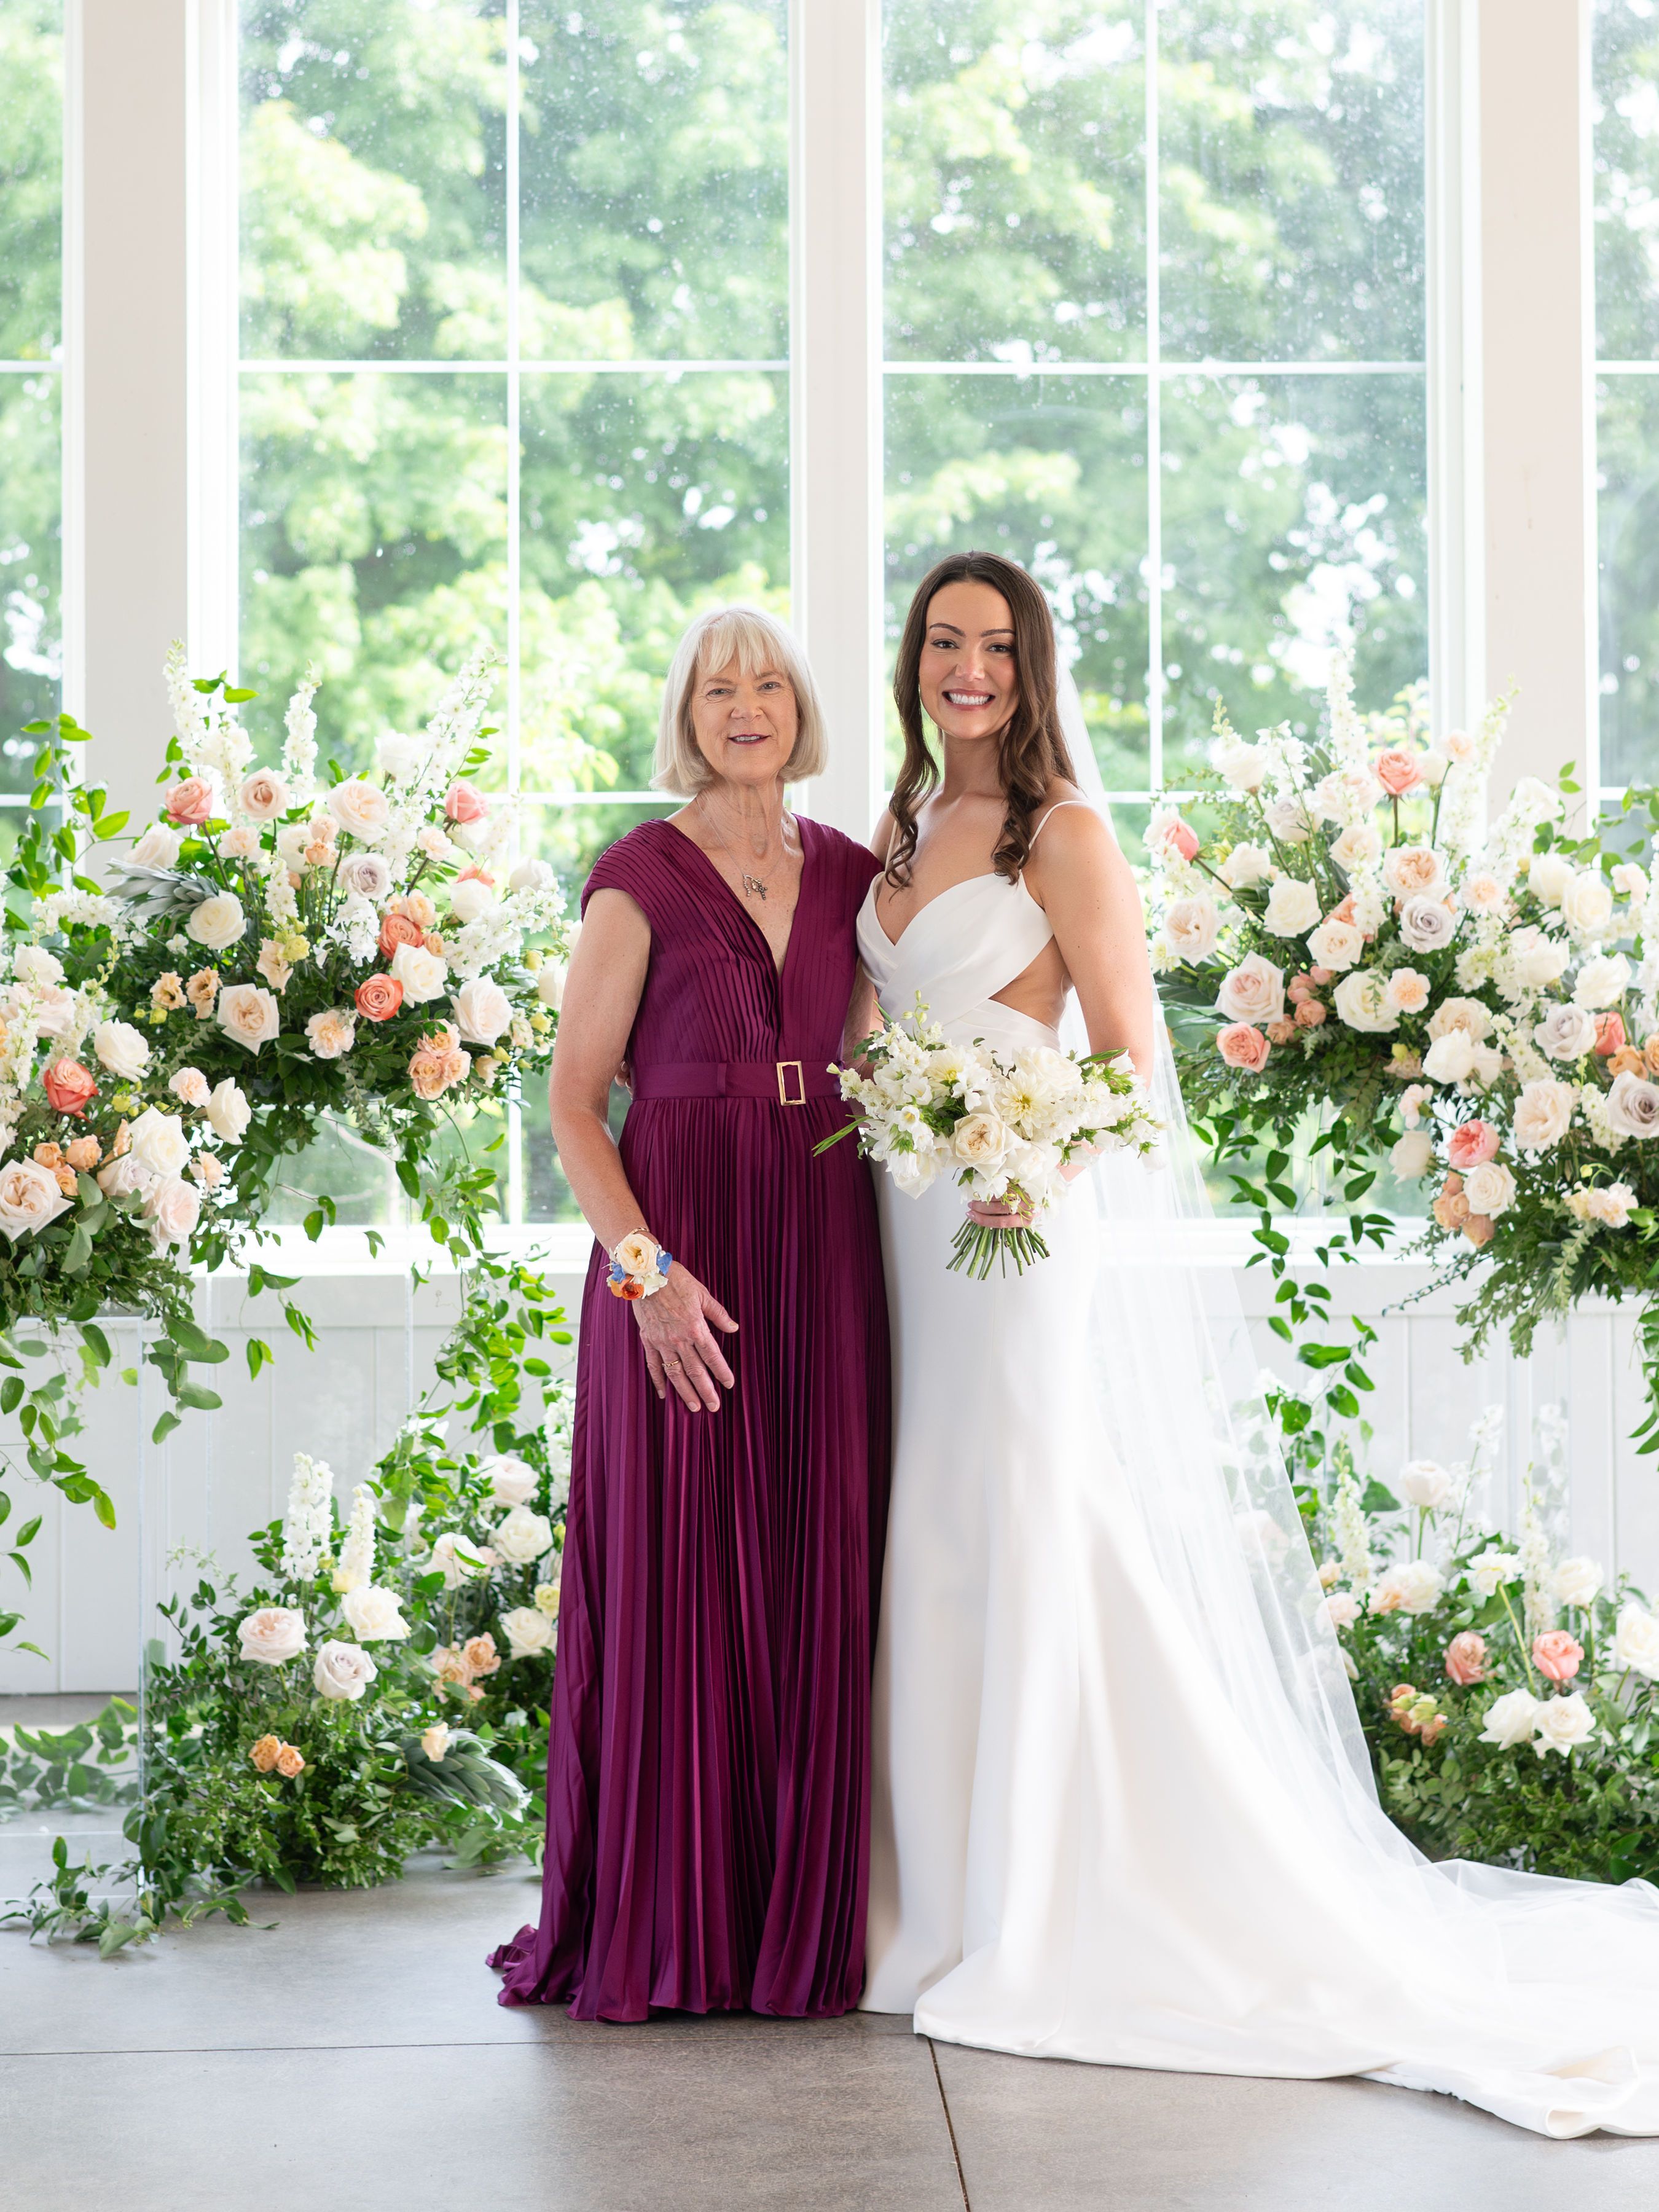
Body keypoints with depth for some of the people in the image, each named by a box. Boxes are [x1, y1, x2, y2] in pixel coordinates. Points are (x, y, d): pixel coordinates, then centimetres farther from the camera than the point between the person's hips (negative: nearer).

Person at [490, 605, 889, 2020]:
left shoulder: (852, 874, 12)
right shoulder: (641, 877, -2)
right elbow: (575, 1099, -5)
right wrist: (645, 1267, -16)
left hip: (826, 1245, 5)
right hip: (681, 1250, -4)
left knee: (816, 1573, 5)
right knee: (674, 1571, -2)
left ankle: (800, 1915, 15)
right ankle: (658, 1927, 8)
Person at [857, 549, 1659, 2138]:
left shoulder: (1059, 832, -6)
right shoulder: (900, 831, 15)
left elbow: (1133, 1064, -8)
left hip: (1027, 1231, -7)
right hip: (916, 1228, 7)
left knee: (1042, 1555, -5)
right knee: (940, 1567, 8)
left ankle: (1072, 1923, 4)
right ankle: (963, 1902, 17)